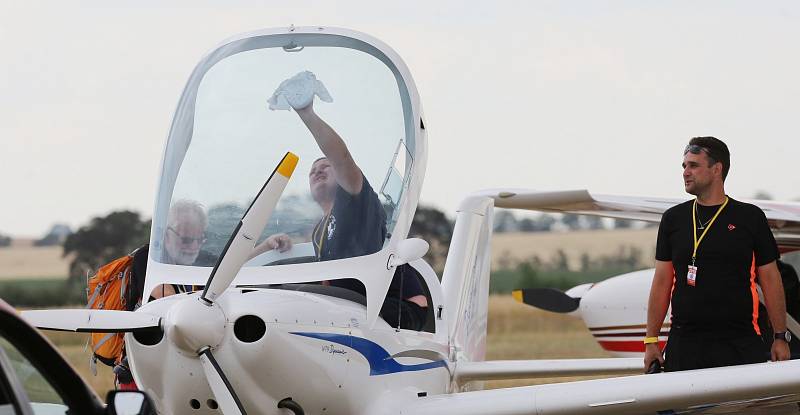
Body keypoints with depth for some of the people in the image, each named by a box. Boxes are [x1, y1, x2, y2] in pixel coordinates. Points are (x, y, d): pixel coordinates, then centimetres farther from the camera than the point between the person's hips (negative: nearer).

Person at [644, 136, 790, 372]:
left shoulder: (750, 218, 5)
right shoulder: (673, 219, 10)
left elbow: (770, 280, 6)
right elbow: (662, 282, 10)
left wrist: (781, 337, 0)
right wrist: (651, 340, 4)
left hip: (740, 344, -2)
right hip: (684, 343, 2)